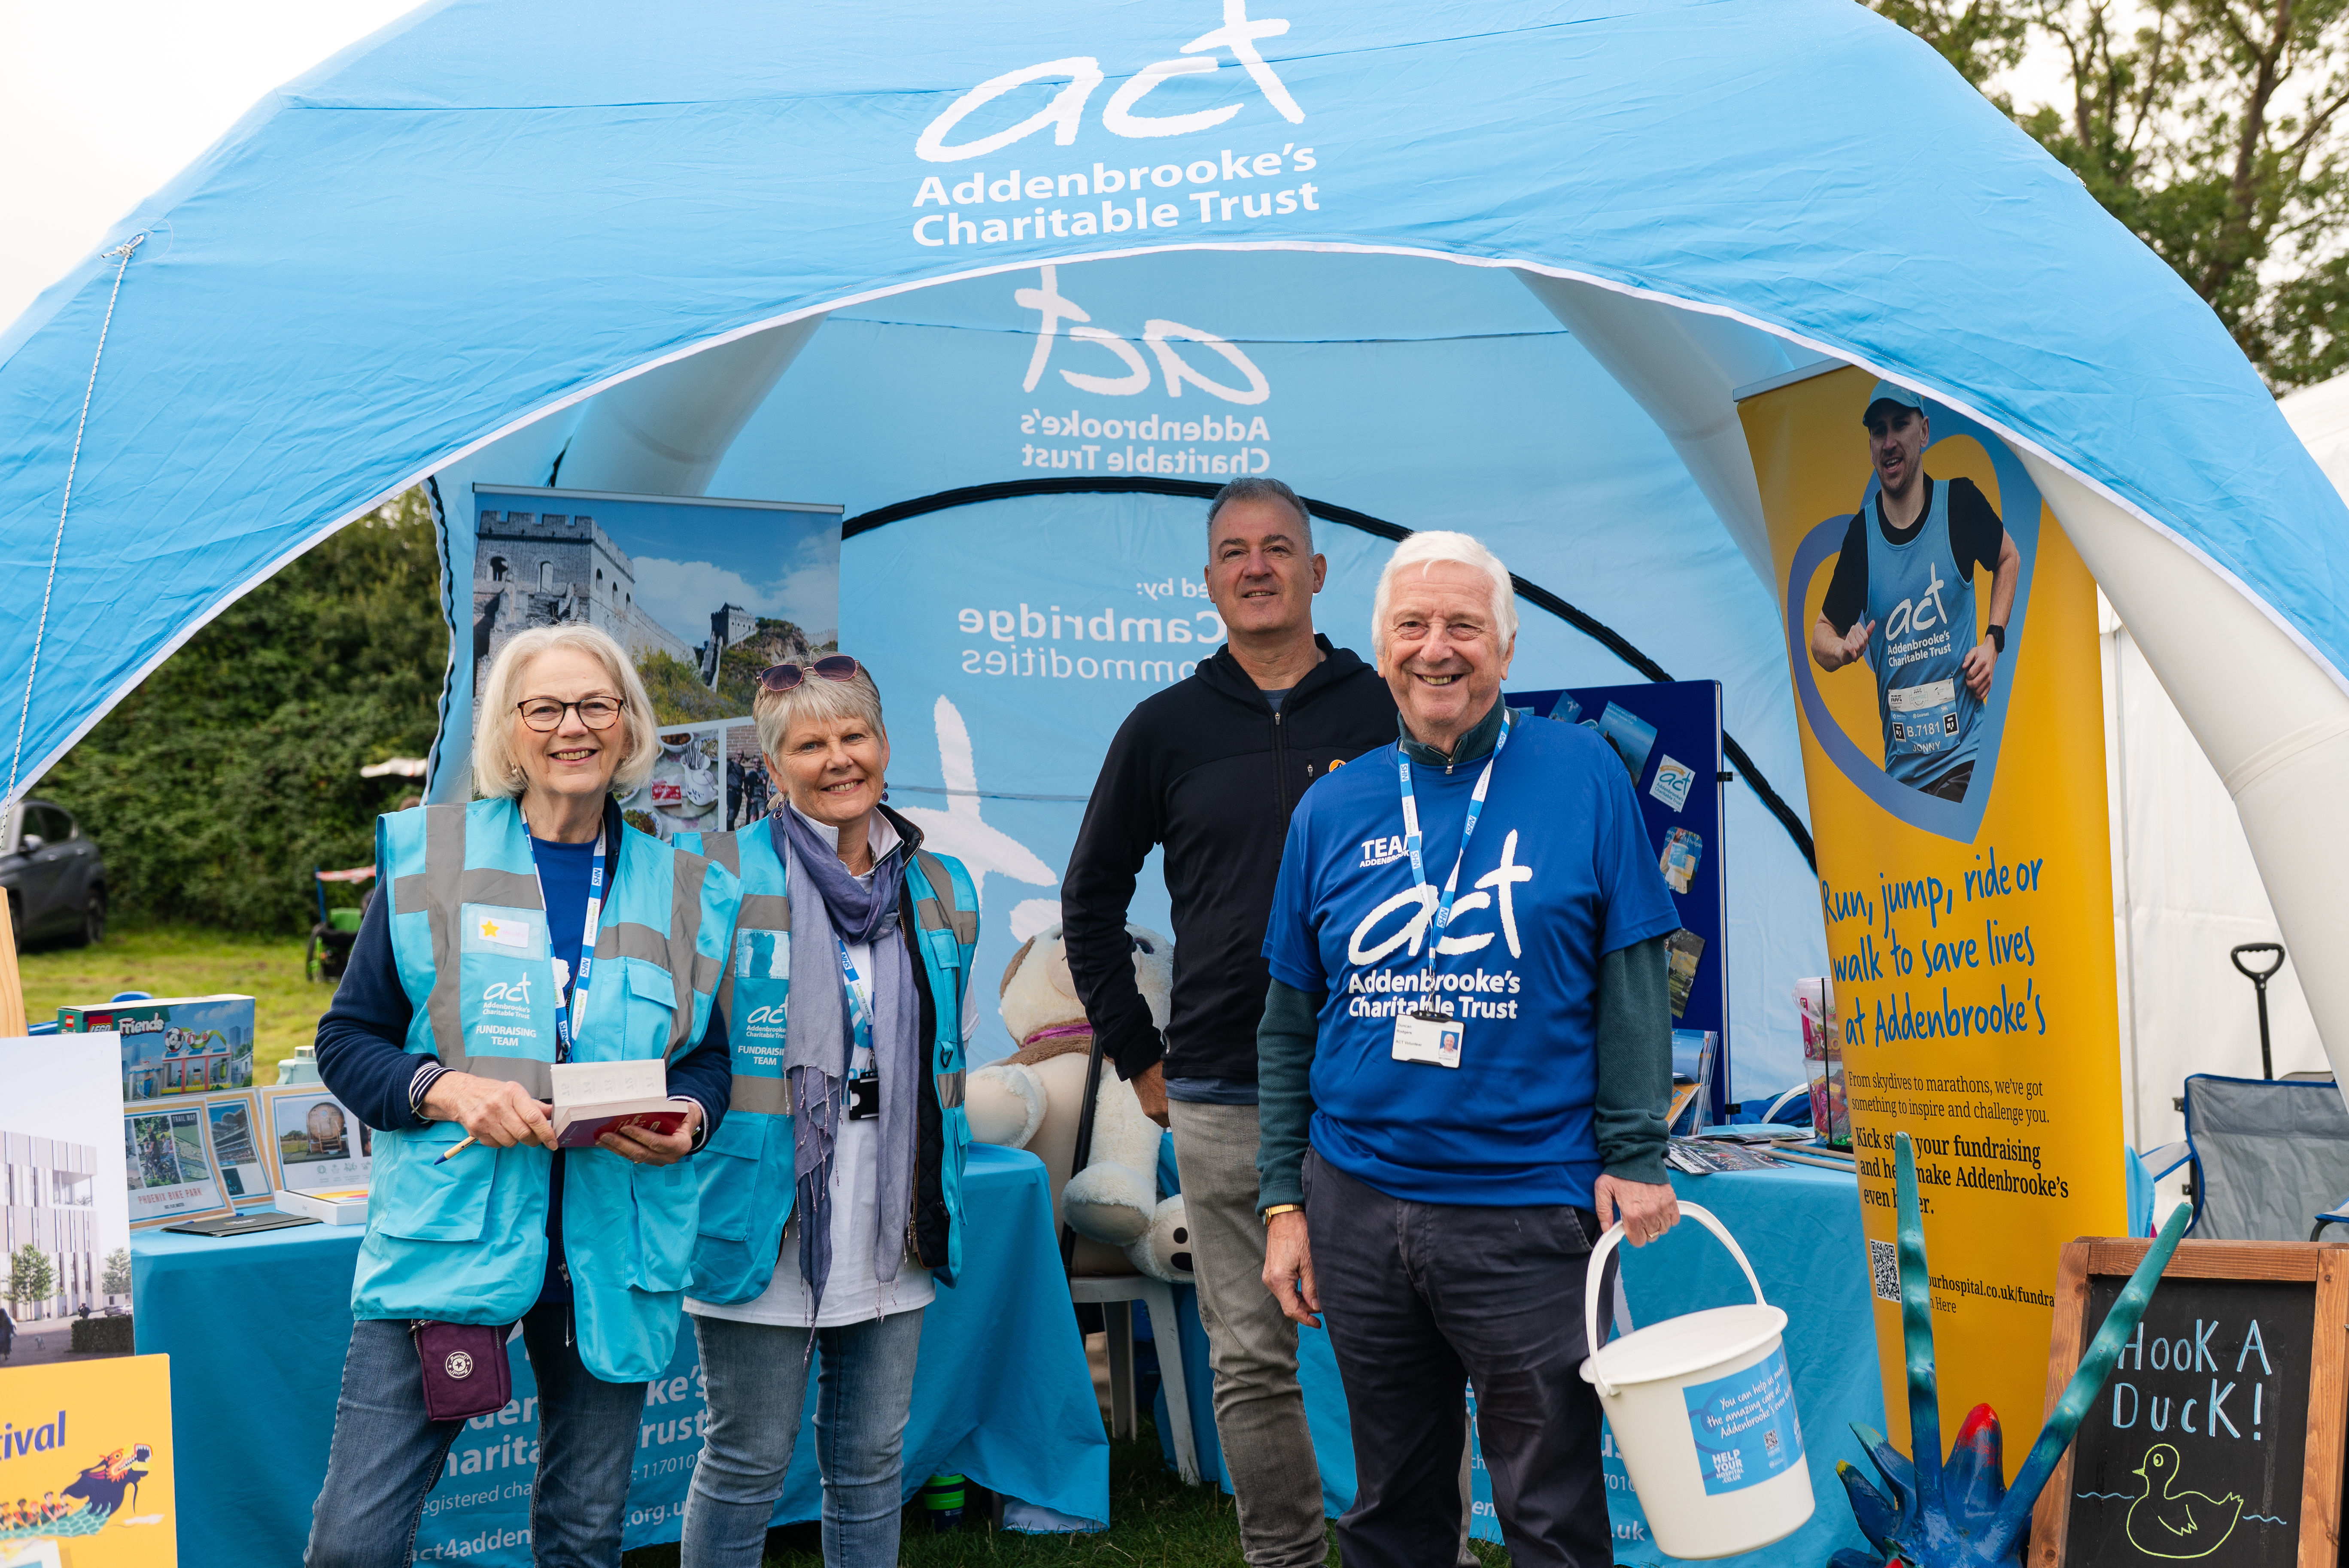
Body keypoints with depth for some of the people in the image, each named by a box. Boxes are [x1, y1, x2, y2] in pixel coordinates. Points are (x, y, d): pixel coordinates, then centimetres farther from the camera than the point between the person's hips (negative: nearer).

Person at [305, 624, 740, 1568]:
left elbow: (708, 1053, 16)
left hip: (612, 1245, 2)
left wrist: (689, 1119, -6)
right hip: (447, 1234, -2)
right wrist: (450, 1092, -14)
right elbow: (346, 1040, 5)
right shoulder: (430, 859, 3)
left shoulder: (679, 887, 9)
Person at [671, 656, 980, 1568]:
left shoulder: (942, 889, 9)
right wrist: (690, 1129, -9)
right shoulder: (724, 876, -7)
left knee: (874, 1460, 14)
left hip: (893, 1227, 5)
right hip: (763, 1214, -4)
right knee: (748, 1463, 4)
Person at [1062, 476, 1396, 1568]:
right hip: (1222, 1100, 1)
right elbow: (1091, 901, 14)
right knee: (1252, 1364, 8)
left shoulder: (1388, 714, 3)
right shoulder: (1166, 729, 6)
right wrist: (1137, 1057, 9)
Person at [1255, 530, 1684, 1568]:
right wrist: (1283, 1201, 7)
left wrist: (1634, 1157, -9)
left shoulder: (1582, 774, -2)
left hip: (1529, 1209, -3)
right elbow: (1288, 1027, 10)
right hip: (1358, 1205, 3)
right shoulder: (1331, 810, 6)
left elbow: (1633, 985, -2)